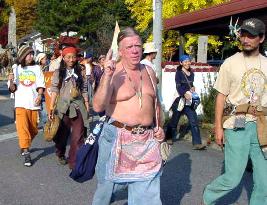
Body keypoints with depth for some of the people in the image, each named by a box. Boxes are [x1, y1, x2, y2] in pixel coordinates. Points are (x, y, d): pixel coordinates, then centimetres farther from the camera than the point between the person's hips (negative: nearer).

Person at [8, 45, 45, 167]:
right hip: (21, 103, -2)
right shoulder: (16, 69, 8)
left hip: (34, 103, 2)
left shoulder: (36, 68, 10)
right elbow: (12, 89, 5)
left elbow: (40, 85, 5)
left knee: (33, 129, 10)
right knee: (22, 128, -14)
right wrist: (11, 81, -16)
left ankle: (24, 146, 35)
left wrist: (39, 95, -14)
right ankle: (26, 154, -12)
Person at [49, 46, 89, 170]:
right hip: (63, 107, 0)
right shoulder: (58, 73, 3)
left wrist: (87, 105, 5)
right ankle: (60, 155, 39)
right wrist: (51, 107, -9)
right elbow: (54, 90, -2)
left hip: (78, 106, 0)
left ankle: (75, 162, 1)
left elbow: (84, 90, 9)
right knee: (62, 133, 14)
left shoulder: (80, 72, 7)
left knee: (78, 136, -6)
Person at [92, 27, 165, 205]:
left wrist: (159, 126, 9)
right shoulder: (112, 72, -9)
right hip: (118, 136, -3)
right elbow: (98, 107, -20)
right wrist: (107, 76, -28)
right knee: (109, 183, 15)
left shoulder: (149, 72, 8)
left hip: (147, 139, 4)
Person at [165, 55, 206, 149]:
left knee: (194, 121, -6)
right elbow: (178, 86, -20)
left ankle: (197, 143, -6)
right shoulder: (179, 73, -7)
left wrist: (192, 88, 5)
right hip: (180, 99, -5)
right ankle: (169, 137, 33)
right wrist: (184, 94, -37)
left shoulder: (191, 73, 11)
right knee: (175, 119, 10)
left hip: (189, 101, 5)